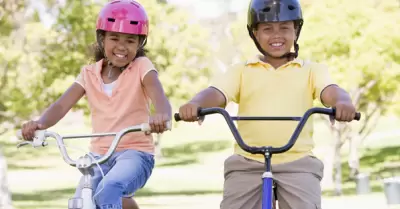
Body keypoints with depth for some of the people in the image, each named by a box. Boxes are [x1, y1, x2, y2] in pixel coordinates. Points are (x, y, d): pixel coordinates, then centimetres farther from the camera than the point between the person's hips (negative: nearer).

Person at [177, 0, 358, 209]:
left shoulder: (311, 70, 11)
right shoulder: (241, 71, 11)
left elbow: (331, 92, -8)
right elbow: (215, 94, -5)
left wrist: (343, 103, -34)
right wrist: (195, 105, -31)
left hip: (297, 162, -1)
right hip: (248, 163, 1)